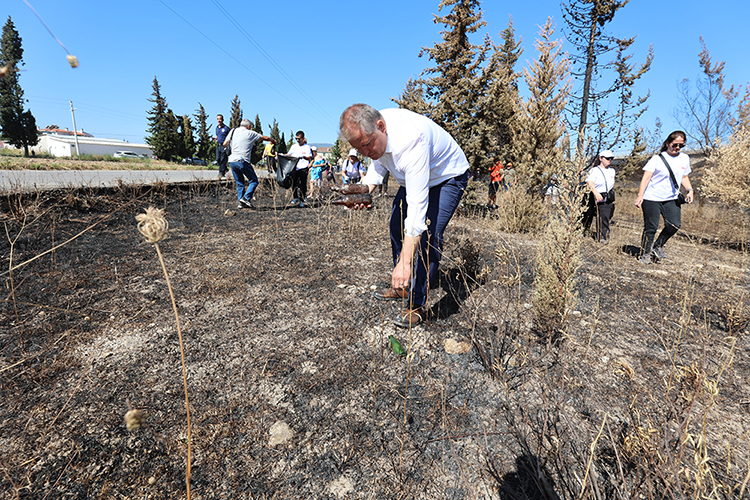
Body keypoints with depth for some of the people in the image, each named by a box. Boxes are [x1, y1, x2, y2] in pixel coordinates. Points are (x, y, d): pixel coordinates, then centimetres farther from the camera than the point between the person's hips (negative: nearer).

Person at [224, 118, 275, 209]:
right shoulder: (250, 133, 4)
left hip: (232, 161, 5)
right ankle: (246, 198, -11)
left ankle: (240, 202, 9)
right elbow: (266, 138, 12)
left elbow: (225, 144, 17)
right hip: (242, 161, -5)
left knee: (239, 183, 14)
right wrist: (273, 141, 32)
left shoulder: (233, 131, 15)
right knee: (254, 181, 5)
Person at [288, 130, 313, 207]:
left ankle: (302, 201, 8)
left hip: (303, 168, -4)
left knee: (302, 185, 0)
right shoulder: (294, 147, 13)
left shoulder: (307, 147, 1)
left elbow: (309, 158, -7)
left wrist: (304, 157, -27)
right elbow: (288, 154, 17)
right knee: (294, 183, 3)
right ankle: (296, 198, 20)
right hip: (294, 168, 4)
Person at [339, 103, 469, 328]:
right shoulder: (369, 131, -17)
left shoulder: (410, 141, -42)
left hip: (448, 177, -8)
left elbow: (417, 204, -45)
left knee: (428, 235, -23)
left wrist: (405, 262, -48)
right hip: (411, 177, 8)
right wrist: (367, 187, -16)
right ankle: (401, 287, 25)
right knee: (396, 227, 9)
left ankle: (417, 304, -10)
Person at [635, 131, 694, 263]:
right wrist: (640, 196, -22)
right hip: (652, 198, -5)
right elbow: (646, 178, -12)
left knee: (674, 225, -8)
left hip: (672, 199, 5)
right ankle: (645, 254, 11)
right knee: (651, 227, -2)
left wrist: (690, 190, 6)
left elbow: (684, 177, 22)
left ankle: (658, 246, 15)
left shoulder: (685, 158, 11)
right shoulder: (657, 159, -5)